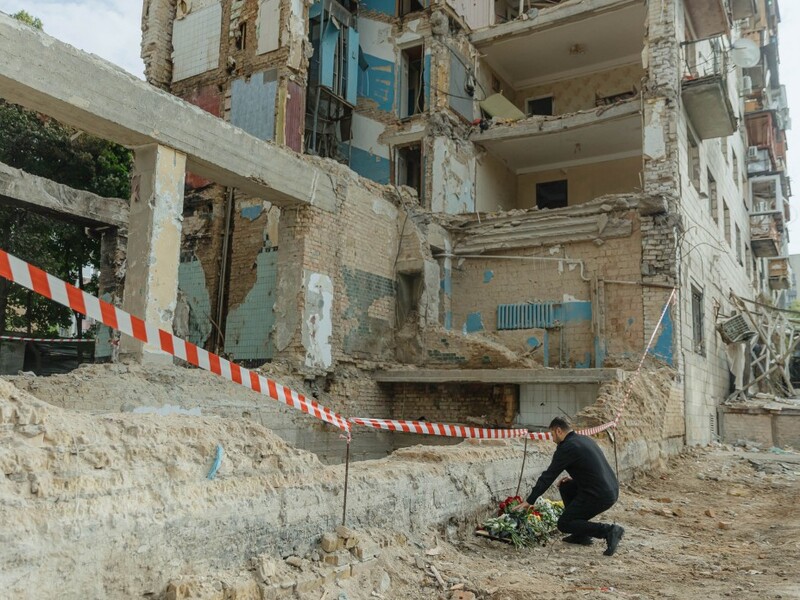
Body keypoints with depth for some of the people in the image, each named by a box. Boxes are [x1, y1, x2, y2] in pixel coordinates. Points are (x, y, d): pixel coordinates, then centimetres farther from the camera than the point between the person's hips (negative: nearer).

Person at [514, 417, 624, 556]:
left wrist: (529, 501, 0)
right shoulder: (585, 439, 17)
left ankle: (608, 531, -9)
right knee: (565, 487, 23)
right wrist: (575, 478, 18)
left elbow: (548, 477, -7)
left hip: (600, 496, -9)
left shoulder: (566, 448, -9)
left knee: (564, 524, 4)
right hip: (611, 490, 9)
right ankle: (582, 535, 22)